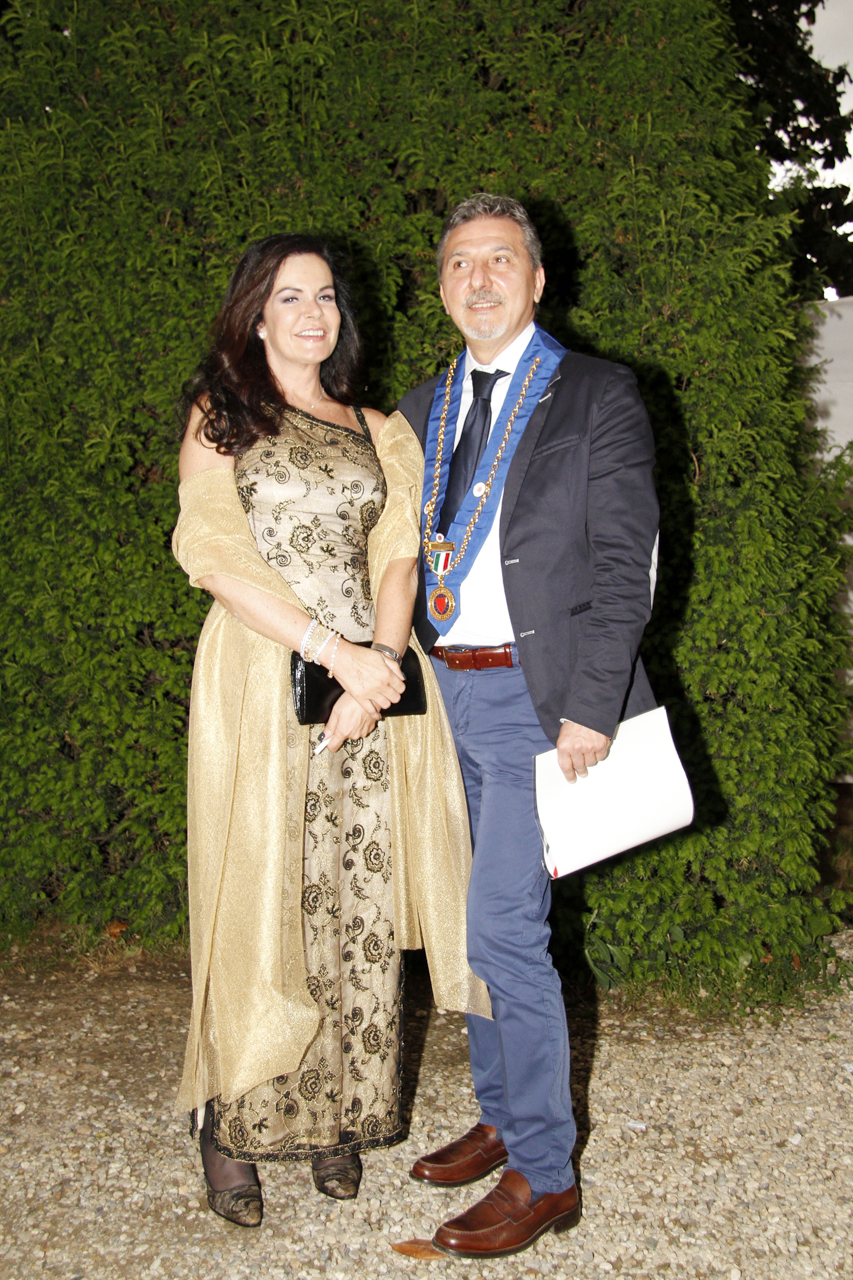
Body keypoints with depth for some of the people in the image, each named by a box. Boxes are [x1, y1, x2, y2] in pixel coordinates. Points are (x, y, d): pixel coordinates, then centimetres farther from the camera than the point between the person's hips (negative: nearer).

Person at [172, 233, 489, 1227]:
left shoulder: (379, 433, 17)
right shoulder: (218, 416, 6)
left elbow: (396, 559, 7)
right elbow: (215, 556, -7)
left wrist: (377, 665, -11)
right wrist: (336, 650, -14)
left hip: (367, 678, 3)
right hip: (260, 684, -3)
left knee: (360, 904, 5)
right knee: (261, 902, 0)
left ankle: (338, 1119, 20)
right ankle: (235, 1127, 16)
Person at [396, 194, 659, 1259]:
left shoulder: (597, 397, -4)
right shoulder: (423, 411, 14)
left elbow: (624, 565, -10)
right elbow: (407, 554, 15)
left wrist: (589, 711, -16)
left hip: (536, 696, -6)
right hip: (444, 692, 6)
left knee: (503, 931, -7)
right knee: (484, 924, 16)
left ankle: (543, 1175, 10)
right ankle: (503, 1121, 33)